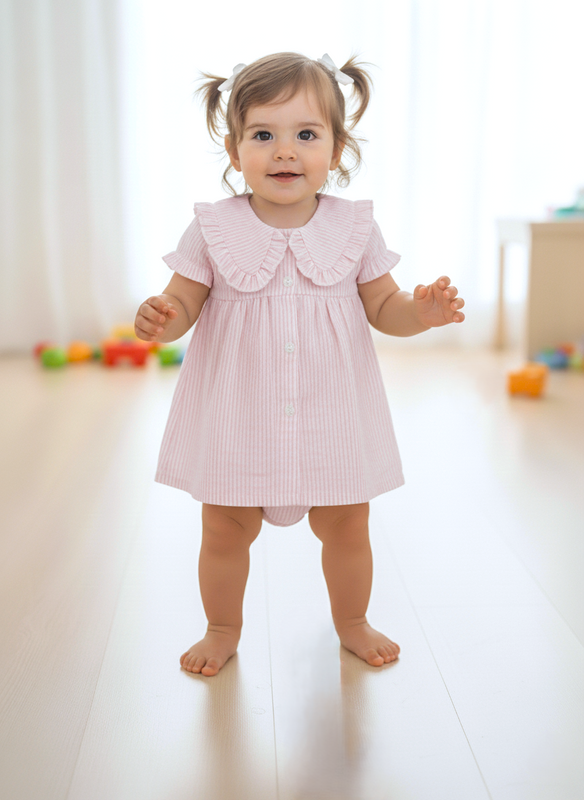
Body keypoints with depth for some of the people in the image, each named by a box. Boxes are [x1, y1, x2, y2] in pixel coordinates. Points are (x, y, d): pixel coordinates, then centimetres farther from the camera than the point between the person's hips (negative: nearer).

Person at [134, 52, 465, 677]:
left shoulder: (354, 227, -4)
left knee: (346, 527, 14)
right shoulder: (212, 229, -8)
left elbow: (382, 307, 2)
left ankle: (351, 622, 42)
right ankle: (223, 630, 39)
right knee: (224, 531, 12)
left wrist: (420, 312, -20)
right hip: (236, 413, 0)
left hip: (330, 414, 1)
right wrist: (160, 320, -27)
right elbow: (183, 304, -4)